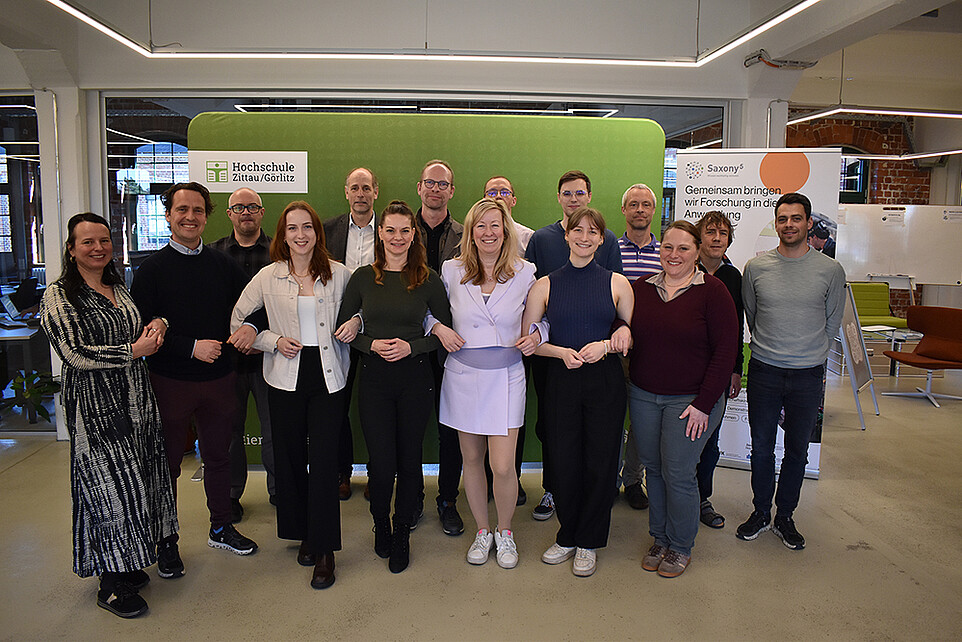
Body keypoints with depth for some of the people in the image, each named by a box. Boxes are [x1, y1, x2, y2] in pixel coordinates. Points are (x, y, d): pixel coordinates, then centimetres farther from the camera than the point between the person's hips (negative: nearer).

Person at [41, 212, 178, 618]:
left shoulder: (119, 288, 12)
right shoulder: (59, 295, -8)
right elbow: (74, 354, -16)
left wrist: (155, 326, 1)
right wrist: (133, 351, -14)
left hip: (136, 399, 7)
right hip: (95, 406, -7)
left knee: (136, 481, 12)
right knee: (110, 487, 0)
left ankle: (128, 565, 30)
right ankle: (111, 585, 16)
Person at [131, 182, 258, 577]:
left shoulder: (222, 264, 5)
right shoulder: (152, 268, -5)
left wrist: (248, 328, -8)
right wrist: (191, 347, -18)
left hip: (218, 378, 3)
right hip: (170, 380, -3)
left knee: (218, 456, 16)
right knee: (167, 463, 9)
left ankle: (221, 528, 34)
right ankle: (166, 542, 26)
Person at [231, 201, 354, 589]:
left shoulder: (338, 274, 2)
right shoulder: (268, 277, 2)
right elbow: (237, 320, 7)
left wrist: (355, 324, -6)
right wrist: (274, 340, -6)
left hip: (328, 376, -1)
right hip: (287, 376, 1)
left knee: (324, 460, -6)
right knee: (291, 457, 10)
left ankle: (323, 550, 6)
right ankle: (304, 533, 29)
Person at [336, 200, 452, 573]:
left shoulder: (428, 279, 1)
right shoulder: (362, 278, 3)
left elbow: (445, 330, 2)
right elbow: (344, 327, 7)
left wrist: (411, 346, -12)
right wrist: (371, 344, -10)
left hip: (415, 378, 0)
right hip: (374, 378, 0)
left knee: (409, 460, 8)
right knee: (381, 463, 0)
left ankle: (402, 534, 28)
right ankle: (381, 525, 29)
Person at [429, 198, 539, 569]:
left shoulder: (525, 273, -1)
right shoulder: (451, 271, -1)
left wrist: (535, 336, -8)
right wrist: (439, 328, -6)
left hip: (505, 378, -1)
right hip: (462, 376, 2)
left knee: (503, 467, -4)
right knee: (471, 460, 12)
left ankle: (505, 532, 24)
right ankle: (482, 531, 34)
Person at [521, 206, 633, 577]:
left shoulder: (616, 283, 3)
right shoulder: (545, 285, 4)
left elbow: (634, 333, 6)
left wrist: (606, 345, -12)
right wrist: (562, 352, -11)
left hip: (605, 380, 0)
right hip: (561, 381, 1)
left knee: (600, 461, 5)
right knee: (563, 461, 6)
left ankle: (589, 543, 25)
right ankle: (568, 537, 29)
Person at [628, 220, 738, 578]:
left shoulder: (712, 291, -7)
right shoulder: (641, 288, 5)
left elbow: (725, 350, -9)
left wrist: (704, 404, -12)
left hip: (691, 399, -4)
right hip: (643, 396, 4)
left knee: (678, 473, -1)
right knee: (653, 469, 11)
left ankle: (681, 547, 21)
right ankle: (660, 540, 29)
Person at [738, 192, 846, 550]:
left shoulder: (830, 271, -3)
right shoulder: (756, 268, -1)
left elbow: (832, 323, 8)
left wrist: (810, 356, 10)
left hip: (808, 375, 0)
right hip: (763, 372, 0)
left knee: (797, 450, 10)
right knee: (761, 449, 9)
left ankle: (785, 517, 27)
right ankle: (760, 512, 27)